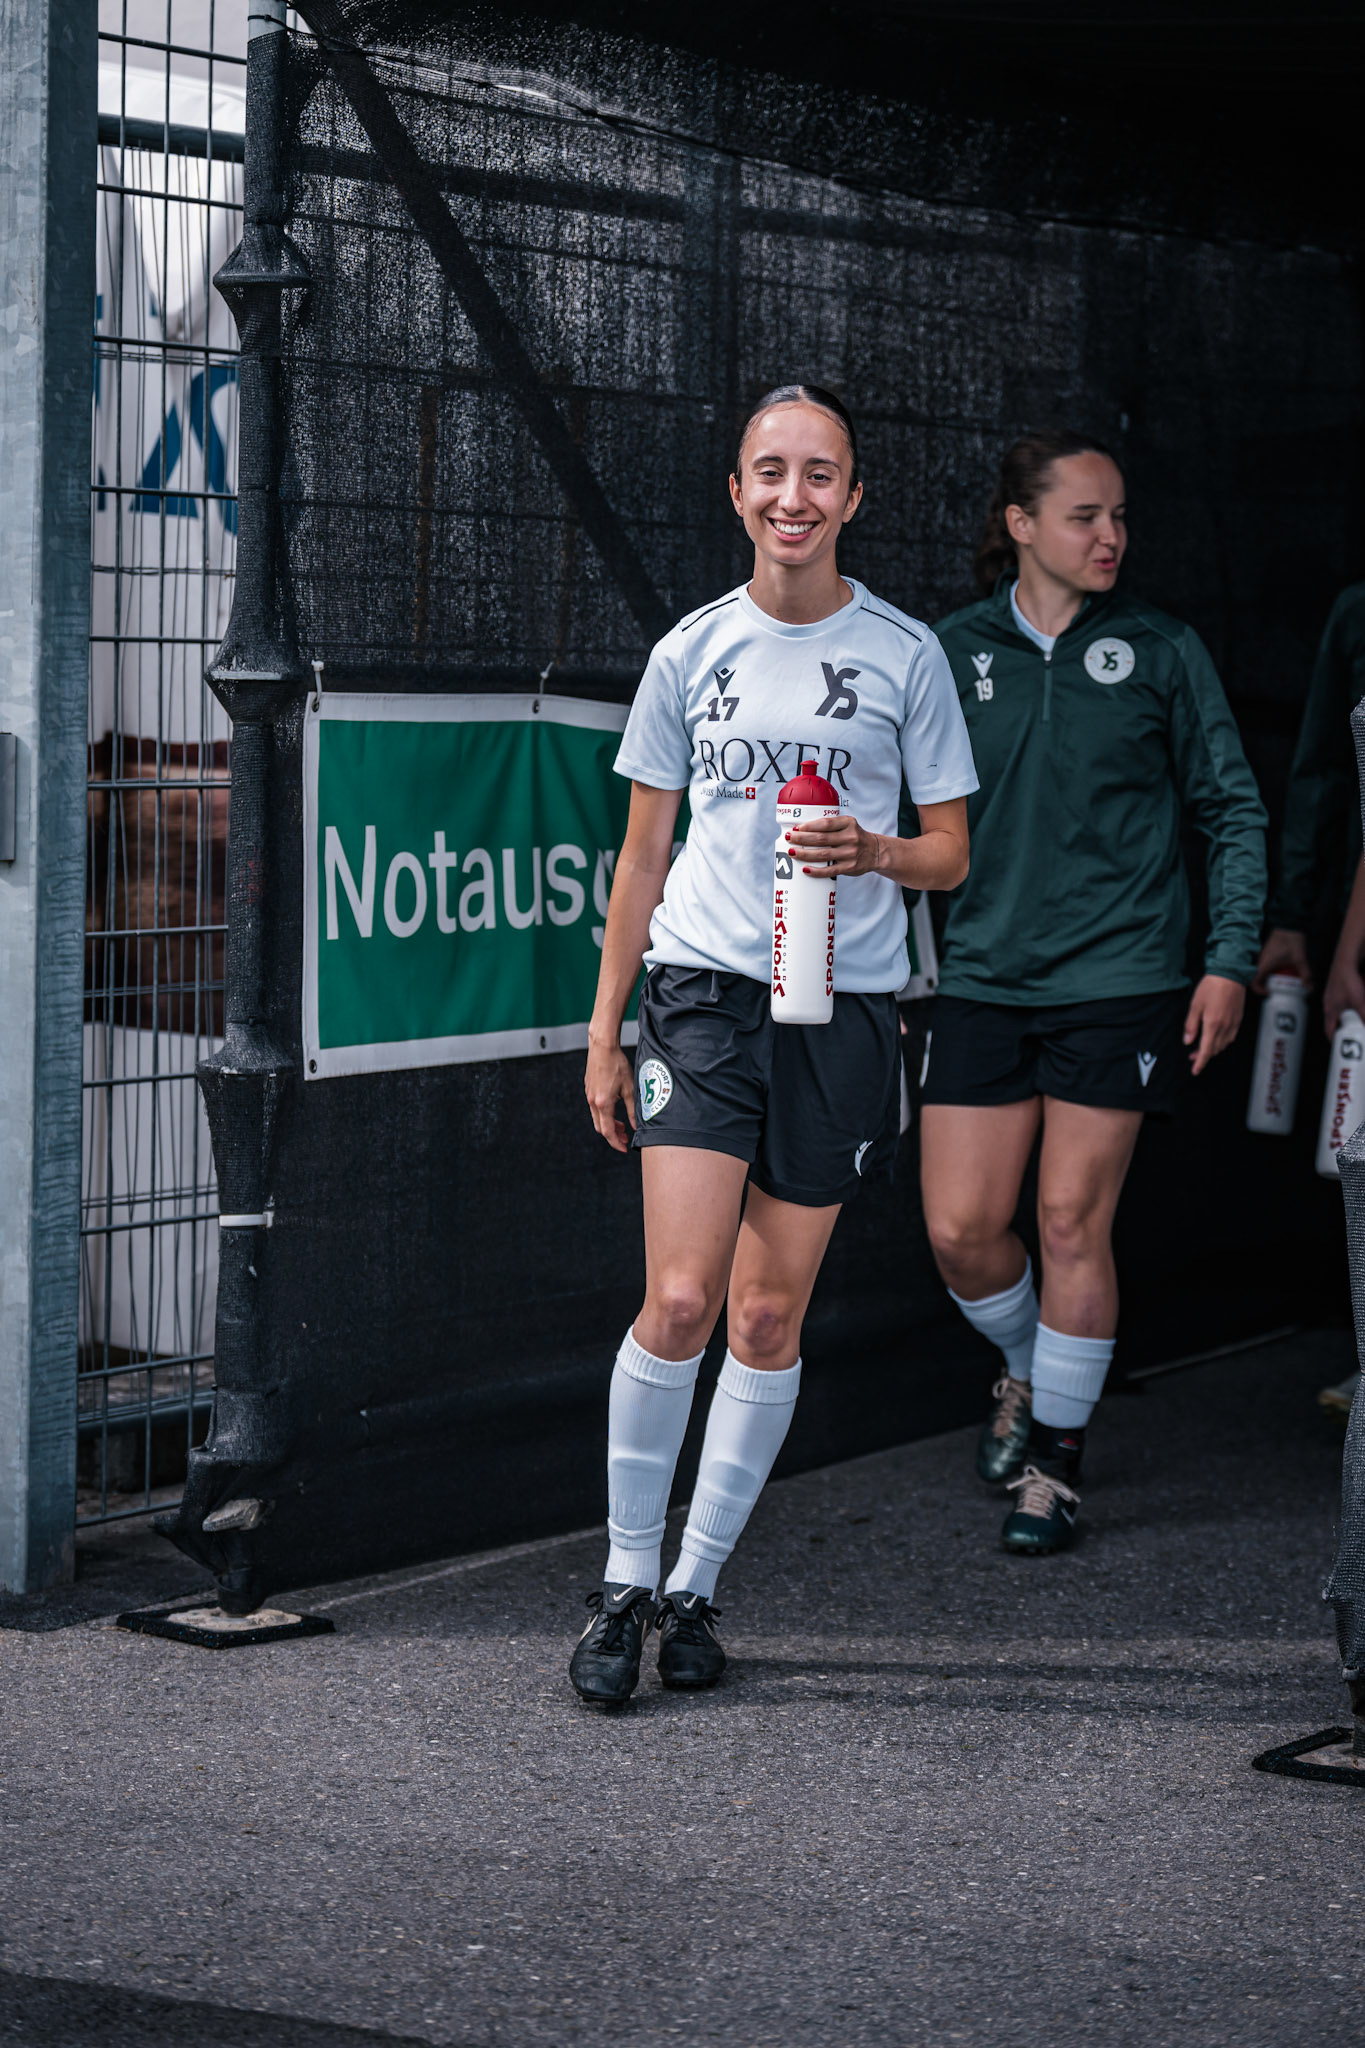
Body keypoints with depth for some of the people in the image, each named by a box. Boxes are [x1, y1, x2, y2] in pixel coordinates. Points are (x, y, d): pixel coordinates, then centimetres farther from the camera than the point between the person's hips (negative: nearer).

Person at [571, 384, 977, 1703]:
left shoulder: (904, 653, 3)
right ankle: (623, 1581, 2)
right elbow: (642, 858, 13)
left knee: (769, 1315, 4)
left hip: (843, 1002, 0)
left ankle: (695, 1586, 16)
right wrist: (604, 1032, 10)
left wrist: (876, 852, -15)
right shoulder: (691, 653, 7)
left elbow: (950, 855, 8)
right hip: (702, 987, 0)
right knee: (680, 1298, -12)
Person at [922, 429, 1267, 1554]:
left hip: (1120, 980, -2)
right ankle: (1028, 1369, 31)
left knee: (1075, 1221, -2)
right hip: (984, 981, 2)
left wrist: (1230, 960, -2)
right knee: (962, 1228, -1)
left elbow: (1234, 809, 5)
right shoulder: (957, 651, 4)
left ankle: (1056, 1453, 14)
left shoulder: (1161, 649, 1)